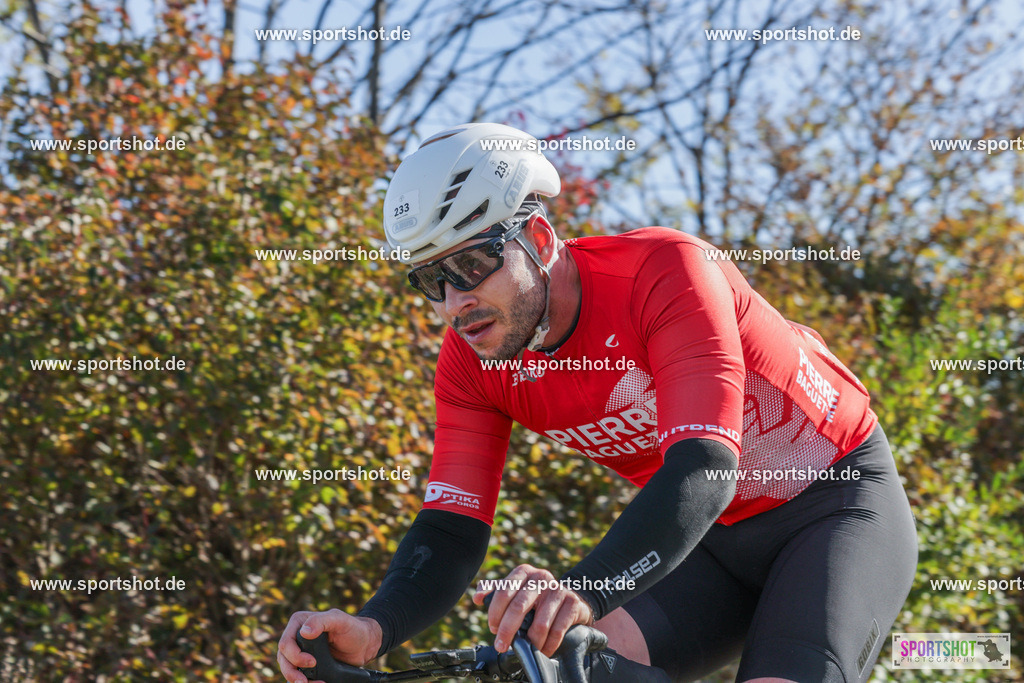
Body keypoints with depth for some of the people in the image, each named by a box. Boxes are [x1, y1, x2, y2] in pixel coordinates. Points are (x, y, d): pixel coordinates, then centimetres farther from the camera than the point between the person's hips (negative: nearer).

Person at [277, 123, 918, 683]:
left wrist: (583, 592, -57)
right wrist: (373, 629, -37)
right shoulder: (471, 360, -11)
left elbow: (703, 471, -41)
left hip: (840, 501, -5)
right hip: (717, 537, 5)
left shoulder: (663, 272, -29)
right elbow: (450, 530, -14)